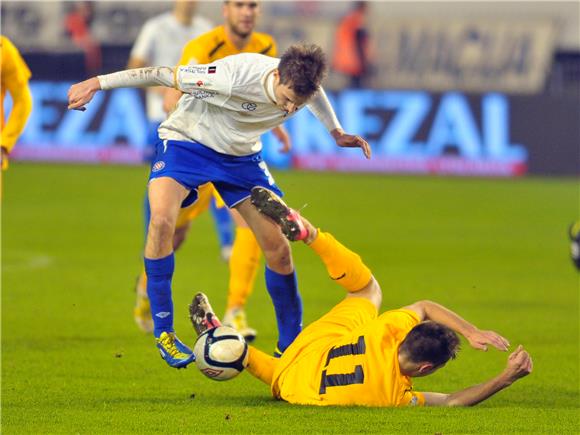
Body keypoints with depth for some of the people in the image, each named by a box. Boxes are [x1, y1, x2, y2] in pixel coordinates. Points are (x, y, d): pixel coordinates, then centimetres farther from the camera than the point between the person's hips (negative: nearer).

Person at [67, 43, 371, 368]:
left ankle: (292, 344, 18)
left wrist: (337, 132, 18)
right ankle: (163, 332, -18)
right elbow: (166, 75, -29)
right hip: (187, 141, -5)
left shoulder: (301, 86, -20)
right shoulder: (234, 78, -37)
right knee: (162, 219, -31)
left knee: (278, 249, -1)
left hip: (242, 154, 5)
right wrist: (97, 83, -25)